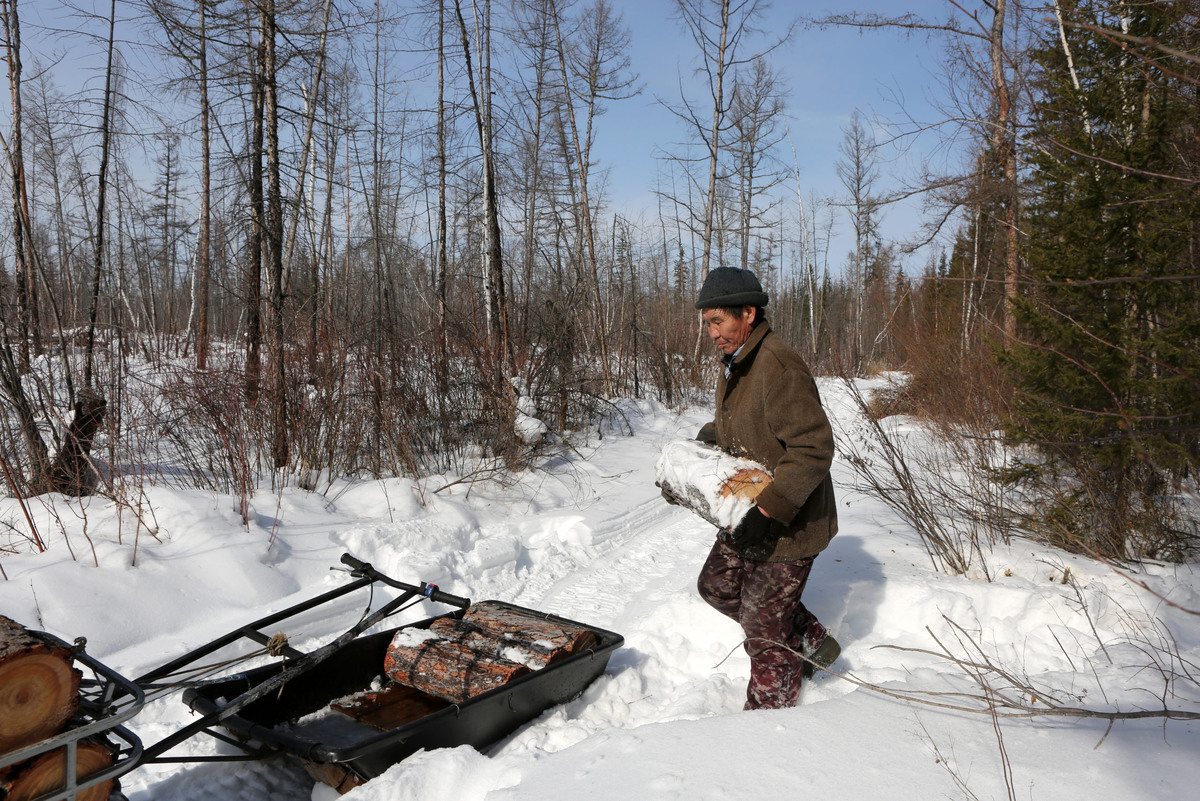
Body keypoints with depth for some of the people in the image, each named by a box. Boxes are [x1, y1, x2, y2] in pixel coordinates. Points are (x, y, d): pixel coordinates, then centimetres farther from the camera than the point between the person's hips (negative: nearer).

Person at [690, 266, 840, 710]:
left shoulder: (779, 369, -26)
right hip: (752, 510, 10)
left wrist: (767, 512, -34)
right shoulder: (734, 364, 6)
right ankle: (810, 641, 35)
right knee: (718, 586, 22)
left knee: (764, 627, 2)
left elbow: (814, 449, -31)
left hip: (789, 521, -10)